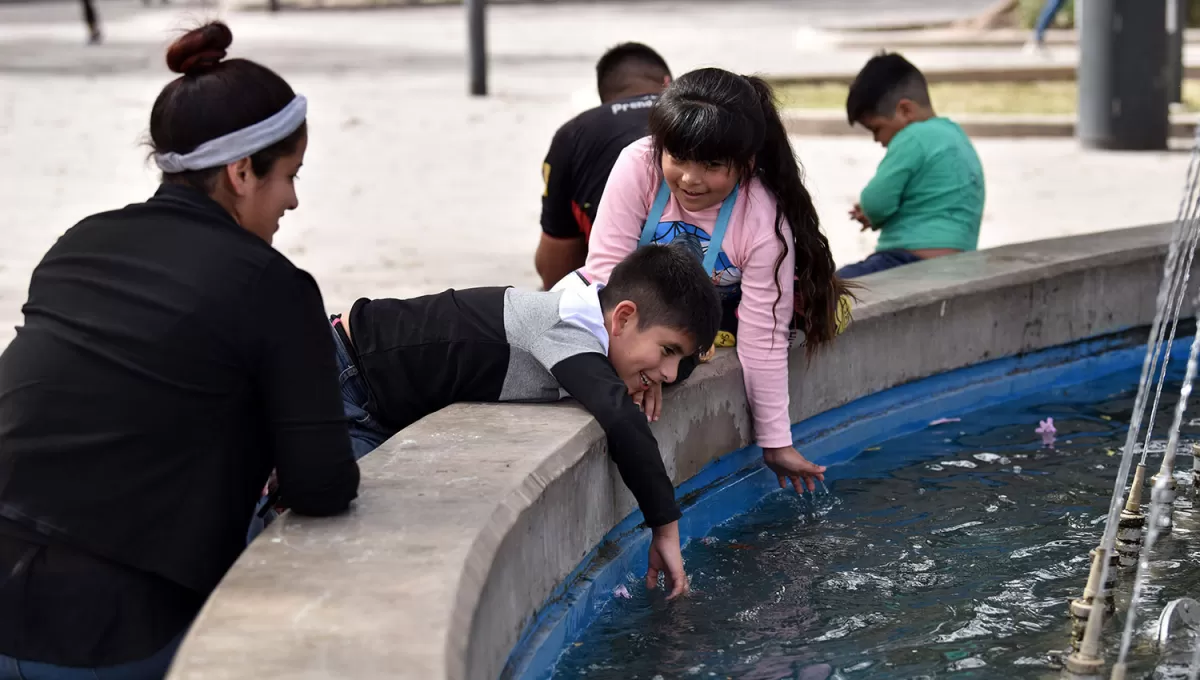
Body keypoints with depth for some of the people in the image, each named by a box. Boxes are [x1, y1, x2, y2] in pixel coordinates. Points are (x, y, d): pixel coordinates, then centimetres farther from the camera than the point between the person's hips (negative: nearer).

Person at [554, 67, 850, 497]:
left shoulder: (765, 223, -33)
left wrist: (776, 443, -25)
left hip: (721, 307, 1)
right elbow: (607, 266, -29)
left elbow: (761, 340, -28)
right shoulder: (637, 167, -31)